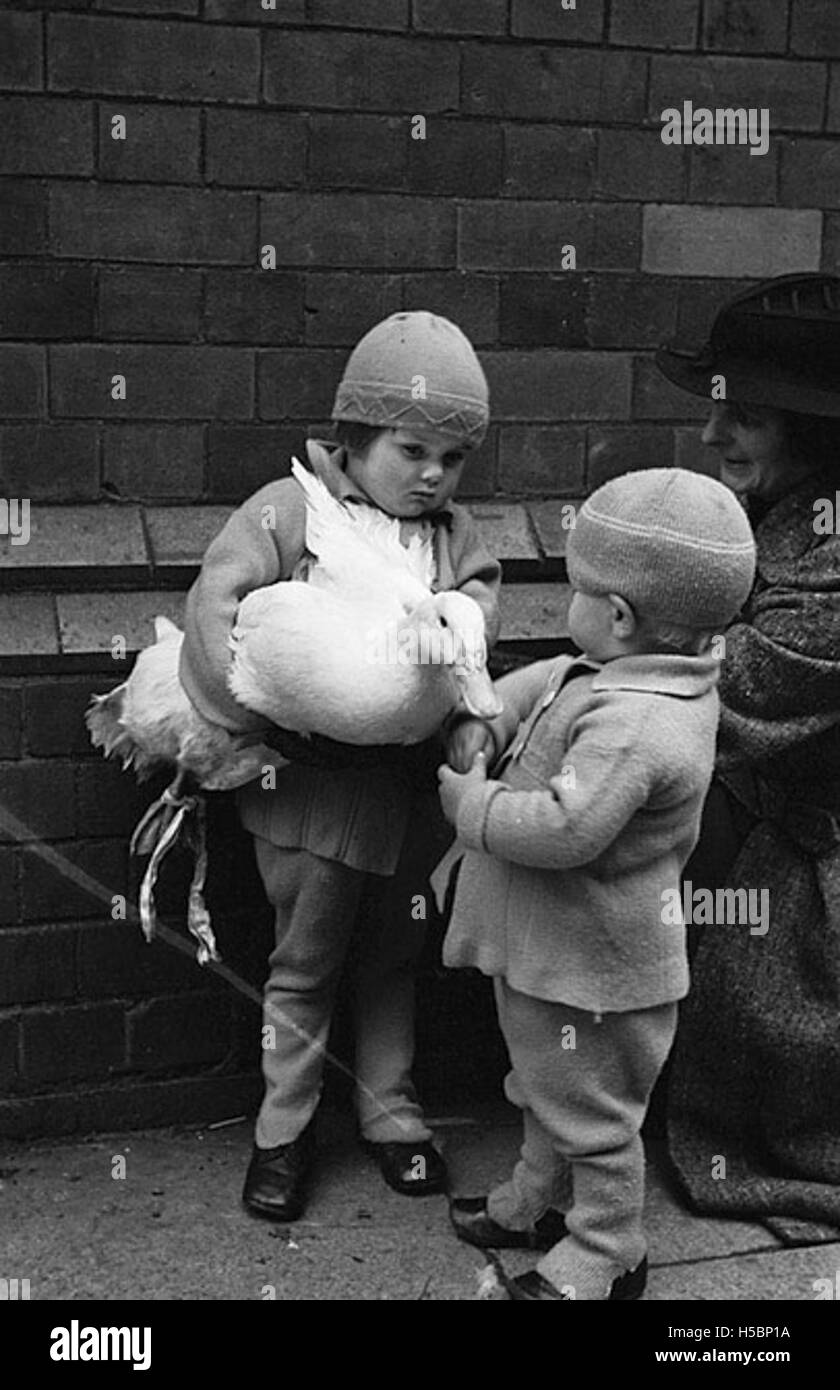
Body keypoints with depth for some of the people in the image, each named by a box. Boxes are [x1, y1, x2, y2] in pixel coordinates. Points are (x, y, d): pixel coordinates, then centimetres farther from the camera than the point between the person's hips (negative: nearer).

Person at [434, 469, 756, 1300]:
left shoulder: (632, 727, -34)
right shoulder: (628, 674, -2)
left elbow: (561, 830, -39)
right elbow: (543, 683, 15)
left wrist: (468, 801, -23)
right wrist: (482, 723, -2)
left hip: (590, 970, -10)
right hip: (545, 950, 10)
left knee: (592, 1117, 11)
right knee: (547, 1094, 29)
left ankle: (603, 1258, 31)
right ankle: (537, 1203, 49)